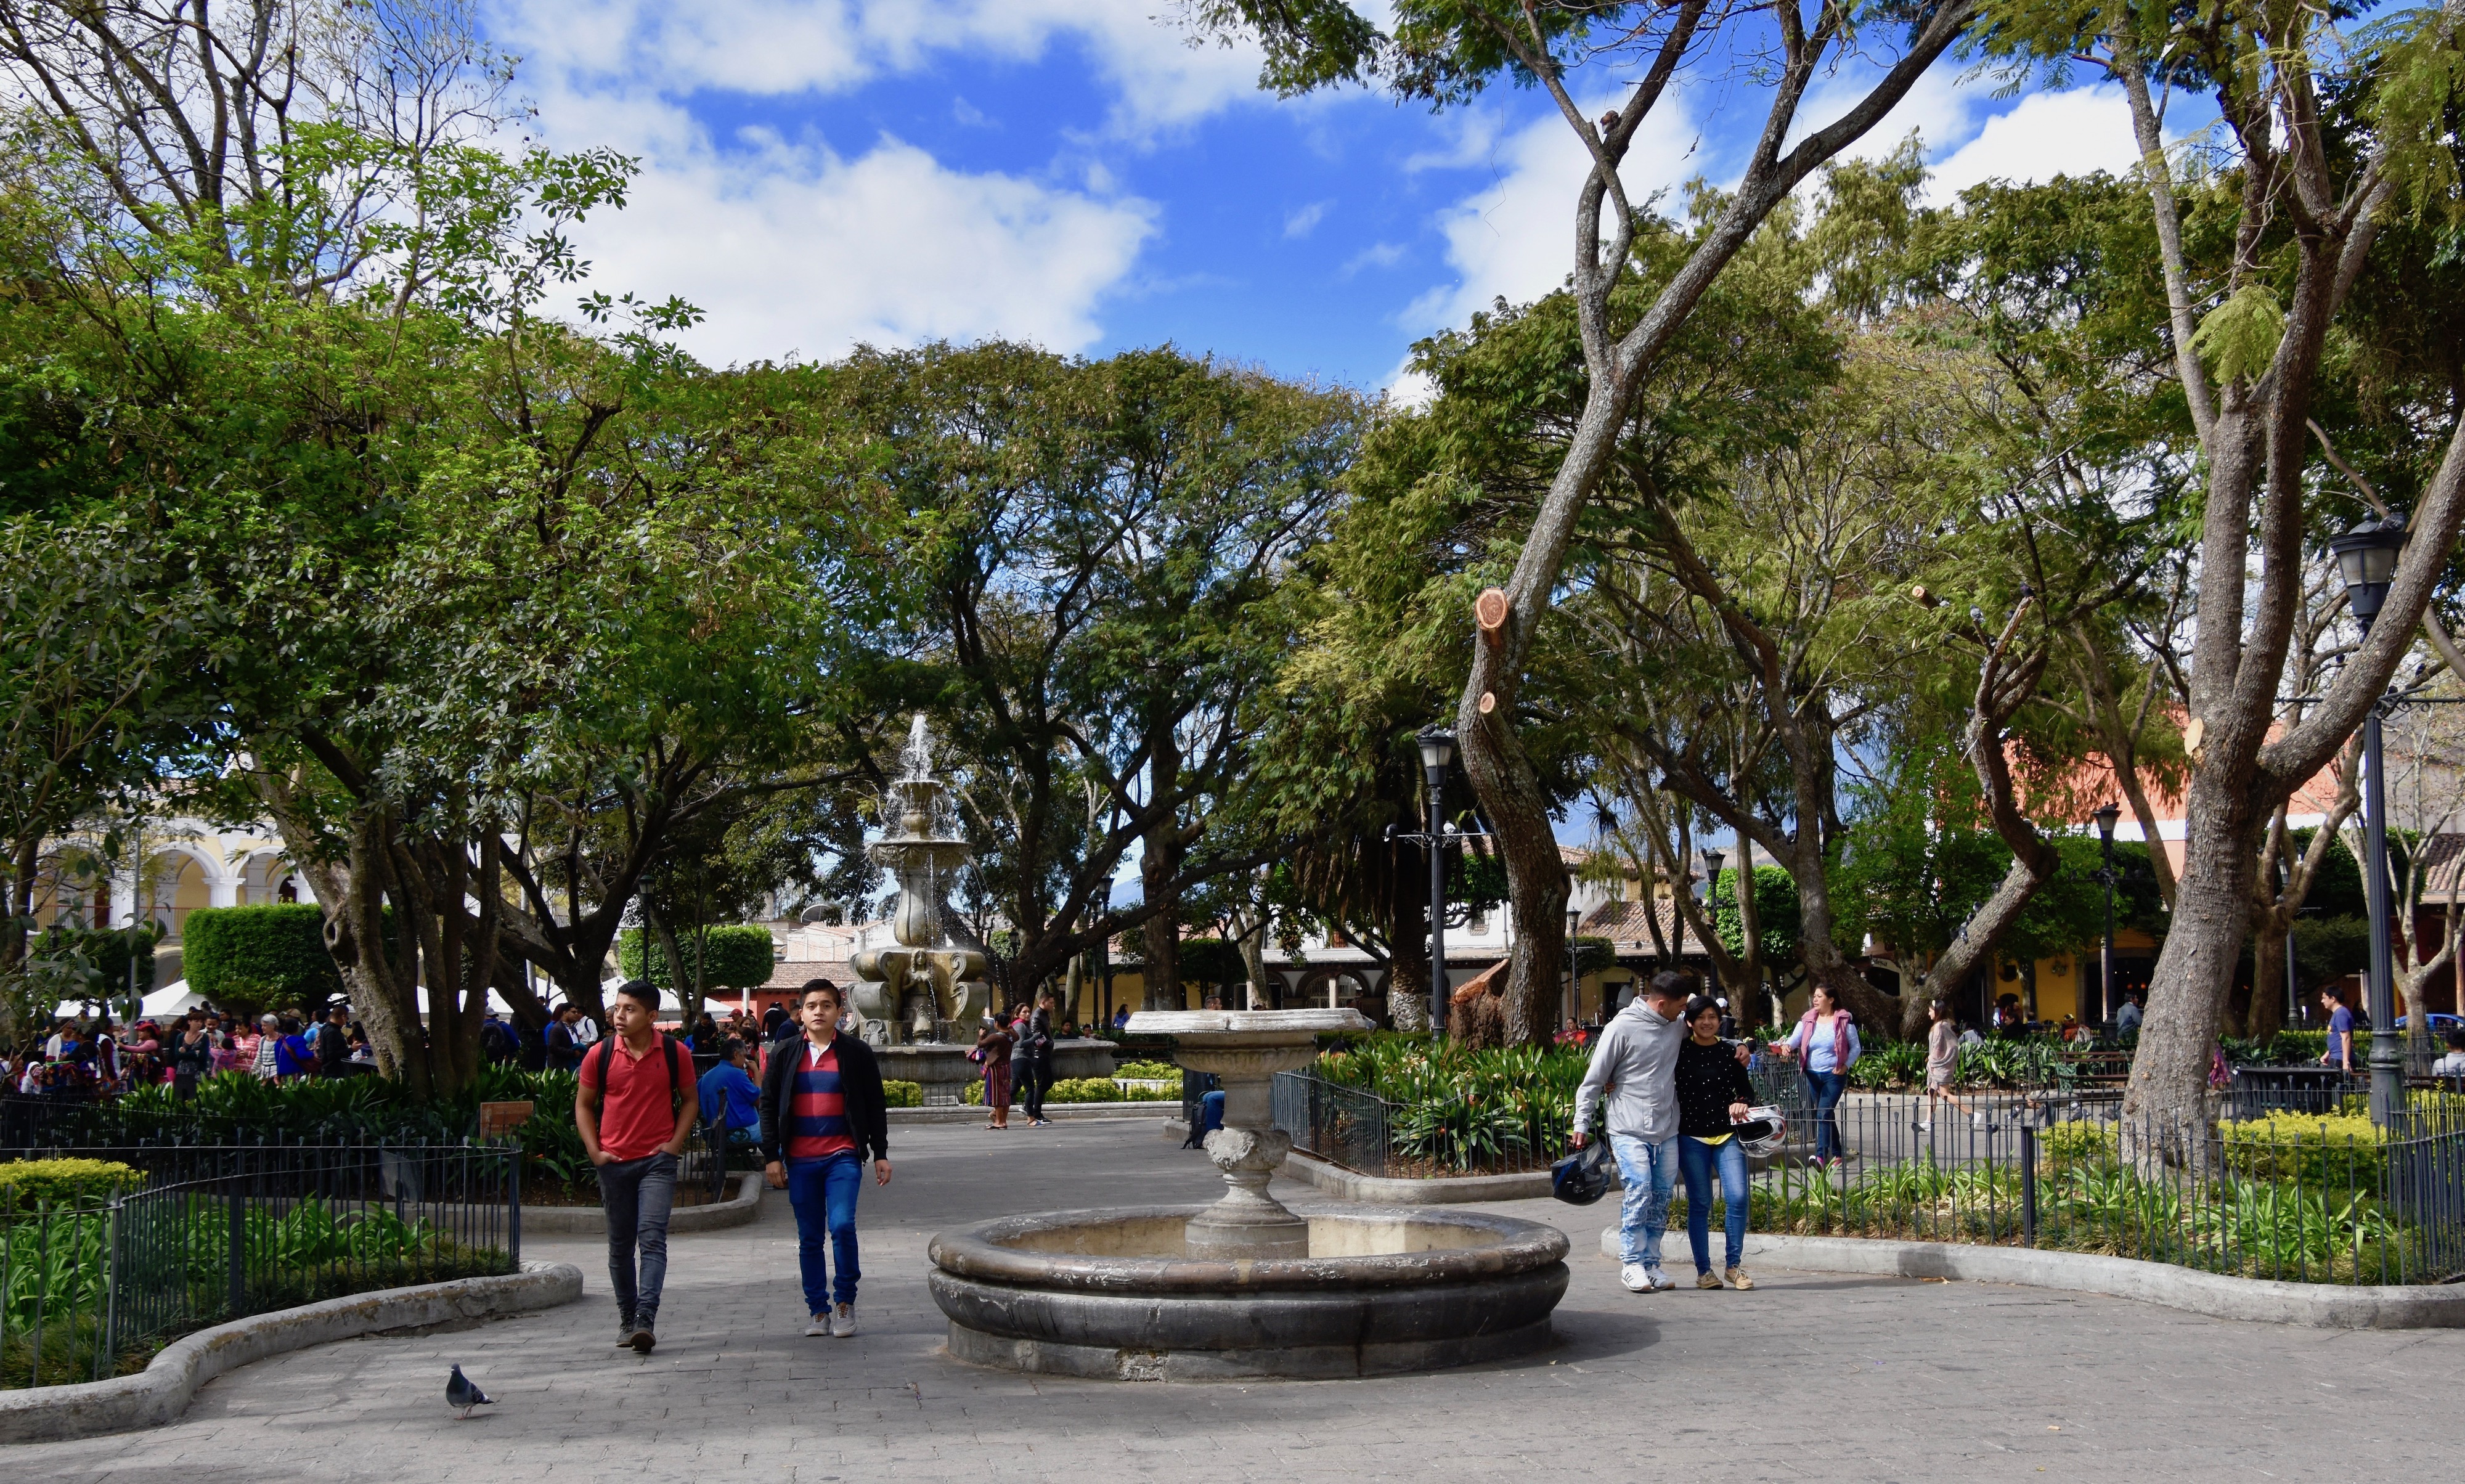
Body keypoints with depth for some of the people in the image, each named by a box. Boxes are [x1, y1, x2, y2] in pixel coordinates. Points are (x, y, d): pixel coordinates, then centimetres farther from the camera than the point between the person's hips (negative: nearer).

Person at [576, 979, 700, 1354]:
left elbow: (690, 1100, 9)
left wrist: (676, 1142, -4)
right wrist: (594, 1150, -1)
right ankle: (626, 1318, 23)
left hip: (658, 1161, -2)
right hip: (614, 1162, 2)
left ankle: (645, 1319, -20)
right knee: (620, 1246, 10)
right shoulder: (599, 1055, -1)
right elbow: (583, 1104, 10)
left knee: (652, 1238, -15)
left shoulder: (675, 1054, -3)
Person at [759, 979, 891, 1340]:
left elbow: (875, 1105, 6)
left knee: (842, 1225, -16)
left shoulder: (857, 1052, 3)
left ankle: (845, 1301, 2)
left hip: (843, 1156, -2)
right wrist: (771, 1157, 3)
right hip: (800, 1160, 2)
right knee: (810, 1238, 6)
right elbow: (769, 1106, 8)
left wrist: (881, 1154, 4)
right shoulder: (784, 1054, 6)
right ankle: (818, 1309, 17)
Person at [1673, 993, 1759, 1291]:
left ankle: (1733, 1265, 5)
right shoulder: (1680, 1051, 1)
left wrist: (1742, 1103, -6)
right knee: (1699, 1204, 1)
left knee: (1737, 1197, -10)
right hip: (1691, 1137, -1)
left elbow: (1746, 1089, 16)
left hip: (1727, 1135, 2)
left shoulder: (1729, 1053, 7)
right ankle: (1703, 1270, 11)